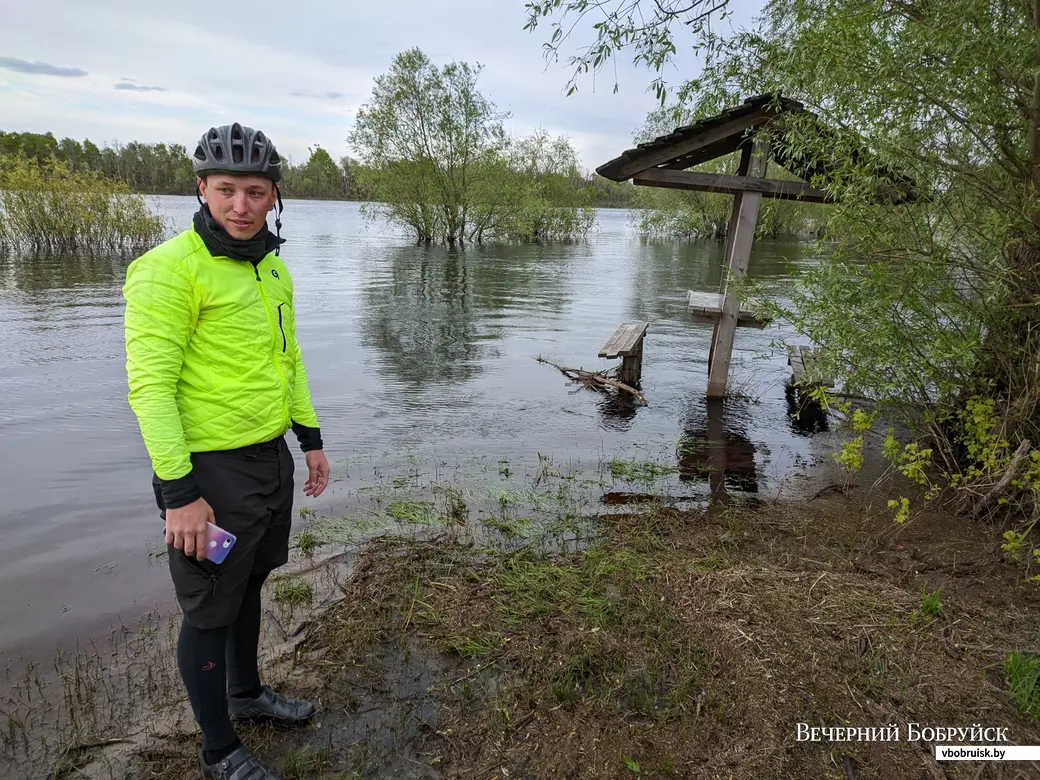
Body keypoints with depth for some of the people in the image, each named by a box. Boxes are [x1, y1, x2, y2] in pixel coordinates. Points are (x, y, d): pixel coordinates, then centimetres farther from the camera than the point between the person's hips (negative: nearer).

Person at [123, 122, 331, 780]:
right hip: (212, 469, -8)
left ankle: (248, 693, 46)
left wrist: (311, 437, 16)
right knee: (210, 612, 8)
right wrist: (179, 492, -22)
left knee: (249, 583, 24)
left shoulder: (272, 266, 8)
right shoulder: (168, 269, -18)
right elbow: (150, 385, -20)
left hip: (271, 456, 8)